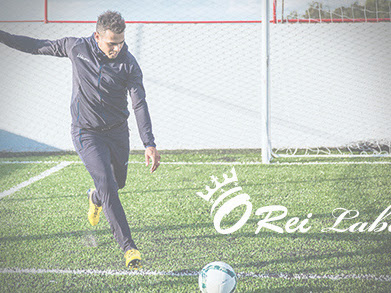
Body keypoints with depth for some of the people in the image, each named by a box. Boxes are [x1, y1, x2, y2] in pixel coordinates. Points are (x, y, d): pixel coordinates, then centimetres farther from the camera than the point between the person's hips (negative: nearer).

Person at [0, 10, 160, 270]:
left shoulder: (128, 64, -13)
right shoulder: (77, 48, -12)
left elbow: (140, 105, -14)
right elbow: (39, 47, 3)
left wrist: (150, 144, -22)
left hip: (118, 132, 2)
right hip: (87, 133, -2)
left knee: (118, 183, 17)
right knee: (108, 186, -16)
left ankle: (95, 198, 55)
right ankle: (128, 247, -13)